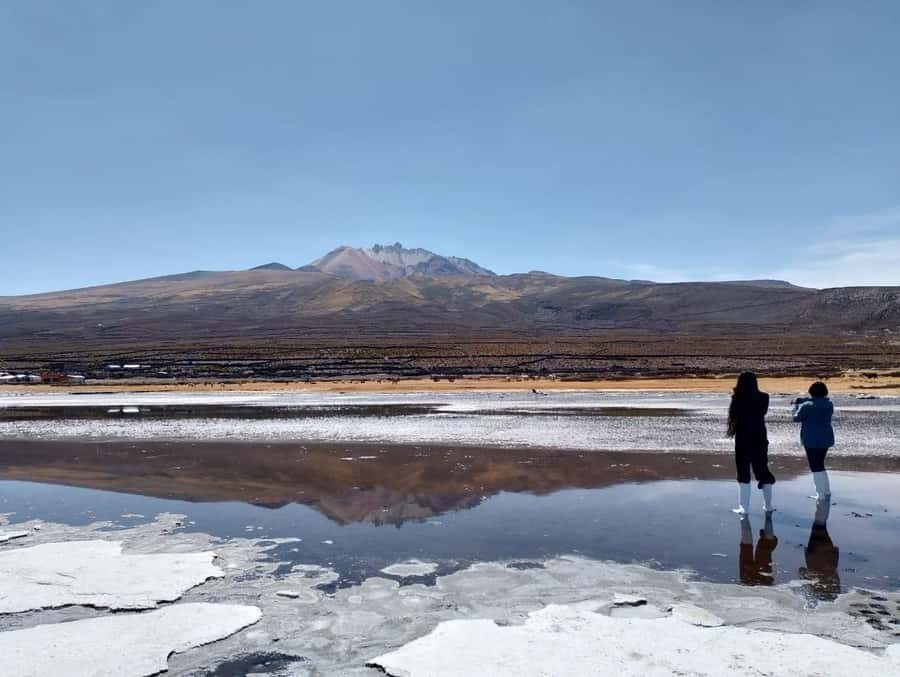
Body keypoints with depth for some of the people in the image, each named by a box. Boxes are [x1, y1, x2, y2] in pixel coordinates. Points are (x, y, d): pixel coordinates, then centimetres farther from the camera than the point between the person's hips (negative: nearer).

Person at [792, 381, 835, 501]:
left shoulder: (807, 406, -17)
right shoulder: (829, 404, 2)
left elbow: (797, 418, -4)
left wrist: (796, 405, 13)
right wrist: (804, 401, 20)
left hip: (812, 440, -7)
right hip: (826, 439, 7)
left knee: (816, 467, 2)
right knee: (820, 465, 20)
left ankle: (822, 495, 3)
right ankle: (826, 492, 26)